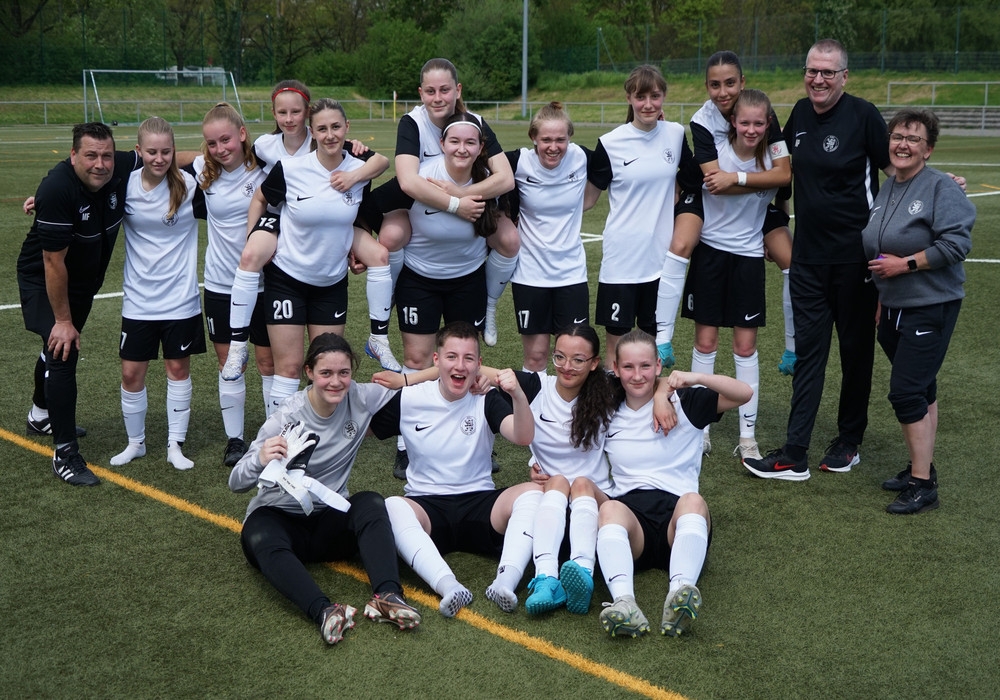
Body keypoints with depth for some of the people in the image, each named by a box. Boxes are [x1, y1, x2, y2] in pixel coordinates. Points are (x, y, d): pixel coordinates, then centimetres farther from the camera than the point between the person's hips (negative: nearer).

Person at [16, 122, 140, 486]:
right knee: (62, 352, -16)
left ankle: (41, 416, 49)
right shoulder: (57, 190, -35)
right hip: (43, 281, -7)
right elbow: (53, 262, -30)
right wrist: (63, 320, -24)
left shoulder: (124, 168, -21)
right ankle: (65, 454, -7)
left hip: (85, 279, 7)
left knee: (59, 349, 24)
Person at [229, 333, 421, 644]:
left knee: (371, 503, -28)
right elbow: (236, 483, -14)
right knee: (259, 538, -36)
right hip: (278, 517, -2)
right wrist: (260, 460, -35)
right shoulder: (286, 418, -13)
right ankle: (324, 611, -54)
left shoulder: (361, 399, -5)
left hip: (330, 520, 3)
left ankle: (387, 595, -43)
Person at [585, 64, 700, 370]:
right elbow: (589, 195, 1)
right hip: (622, 256, -3)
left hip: (661, 255, 3)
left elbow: (690, 182, 15)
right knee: (616, 339, 0)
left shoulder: (676, 135, 2)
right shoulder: (611, 143, -6)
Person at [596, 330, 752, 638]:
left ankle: (681, 595, -58)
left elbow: (744, 394, 7)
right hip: (630, 513, 1)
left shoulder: (684, 403, 14)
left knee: (693, 501, -36)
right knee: (610, 509, -35)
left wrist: (697, 378, -8)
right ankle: (623, 603, -57)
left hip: (677, 516, -1)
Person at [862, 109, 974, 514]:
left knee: (906, 391, -11)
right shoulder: (886, 190, 11)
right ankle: (921, 467, 26)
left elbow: (956, 243, -21)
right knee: (920, 390, 16)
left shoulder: (941, 188, -12)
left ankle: (923, 485, -2)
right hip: (893, 307, 7)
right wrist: (881, 301, 21)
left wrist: (905, 264, -19)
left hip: (931, 308, -7)